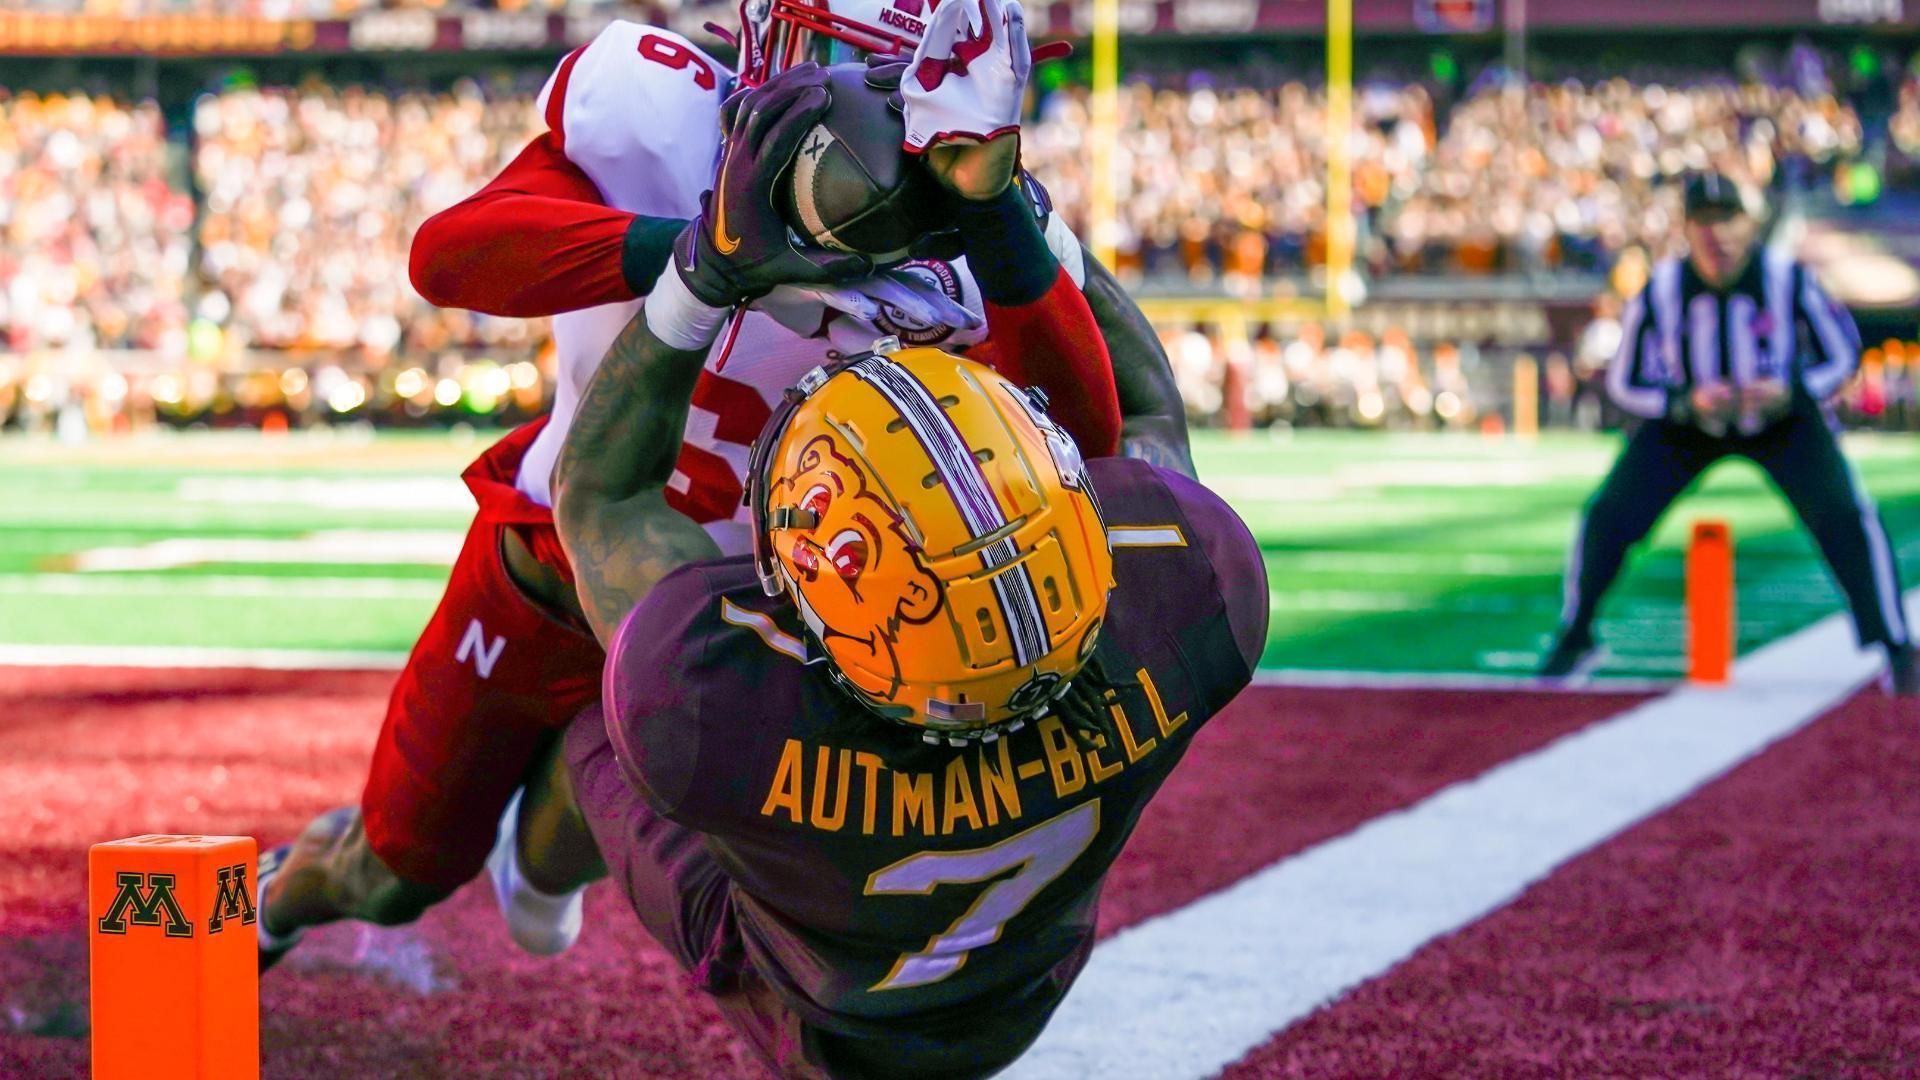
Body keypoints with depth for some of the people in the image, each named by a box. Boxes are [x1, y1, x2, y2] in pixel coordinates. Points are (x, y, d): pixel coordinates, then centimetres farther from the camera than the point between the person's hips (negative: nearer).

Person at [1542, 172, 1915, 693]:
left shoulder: (1789, 279, -24)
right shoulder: (1661, 292, -22)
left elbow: (1840, 356, -11)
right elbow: (1627, 384, -12)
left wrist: (1789, 392, -30)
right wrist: (1688, 403, -31)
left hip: (1784, 416, -1)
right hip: (1685, 418, 1)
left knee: (1845, 517, -20)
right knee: (1608, 516, -12)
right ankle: (1575, 641, 12)